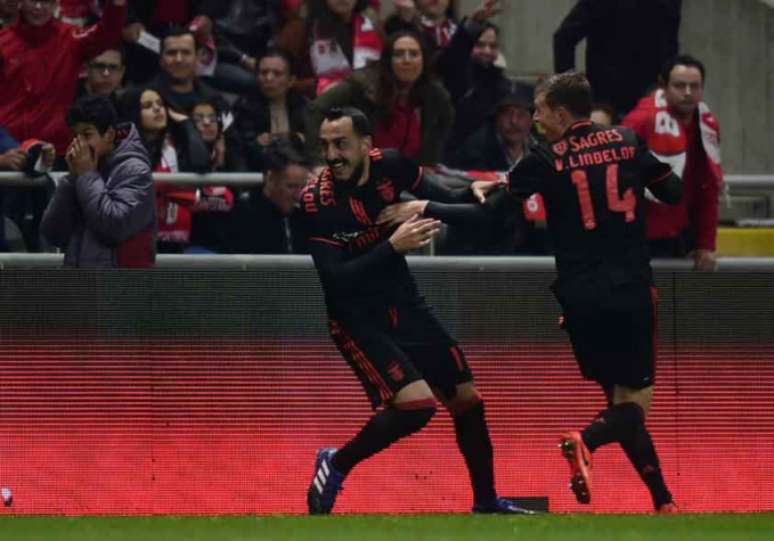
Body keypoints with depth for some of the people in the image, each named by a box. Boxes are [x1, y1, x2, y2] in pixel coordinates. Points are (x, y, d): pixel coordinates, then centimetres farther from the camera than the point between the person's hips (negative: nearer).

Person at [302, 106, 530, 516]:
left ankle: (486, 501, 27)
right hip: (356, 318, -6)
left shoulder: (389, 166, -7)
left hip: (404, 305, 6)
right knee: (416, 404, -23)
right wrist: (393, 246, -32)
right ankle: (335, 465, -3)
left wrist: (474, 194, -9)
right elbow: (335, 279, -25)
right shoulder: (316, 201, -20)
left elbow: (448, 208, 11)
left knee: (467, 400, 10)